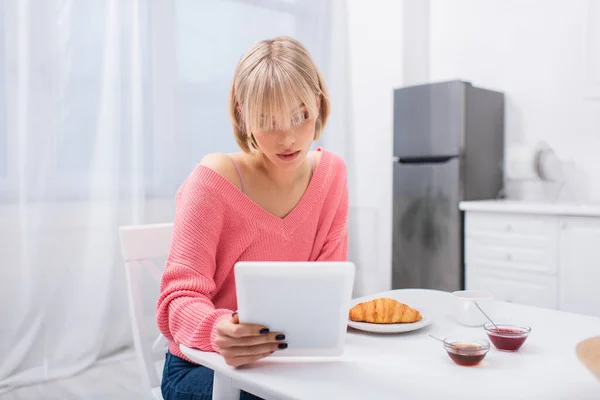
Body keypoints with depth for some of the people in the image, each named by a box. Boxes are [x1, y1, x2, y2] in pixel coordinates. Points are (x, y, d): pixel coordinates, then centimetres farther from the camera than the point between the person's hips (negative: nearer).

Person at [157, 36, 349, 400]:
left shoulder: (332, 174, -4)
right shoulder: (213, 181, -18)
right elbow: (179, 300, -20)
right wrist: (218, 331, -41)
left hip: (289, 359, 4)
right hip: (202, 366, -4)